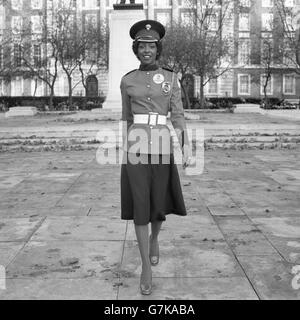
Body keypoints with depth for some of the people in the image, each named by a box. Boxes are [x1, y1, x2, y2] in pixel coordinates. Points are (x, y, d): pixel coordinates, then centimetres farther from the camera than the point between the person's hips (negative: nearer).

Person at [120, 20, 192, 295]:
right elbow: (126, 118, 14)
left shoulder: (171, 78, 5)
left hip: (162, 145, 0)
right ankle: (146, 266, 4)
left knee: (159, 202, 9)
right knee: (139, 205, -5)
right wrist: (123, 148, 17)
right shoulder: (127, 80, 8)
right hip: (136, 145, 0)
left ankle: (154, 238, 43)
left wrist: (187, 147, -7)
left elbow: (178, 115, 3)